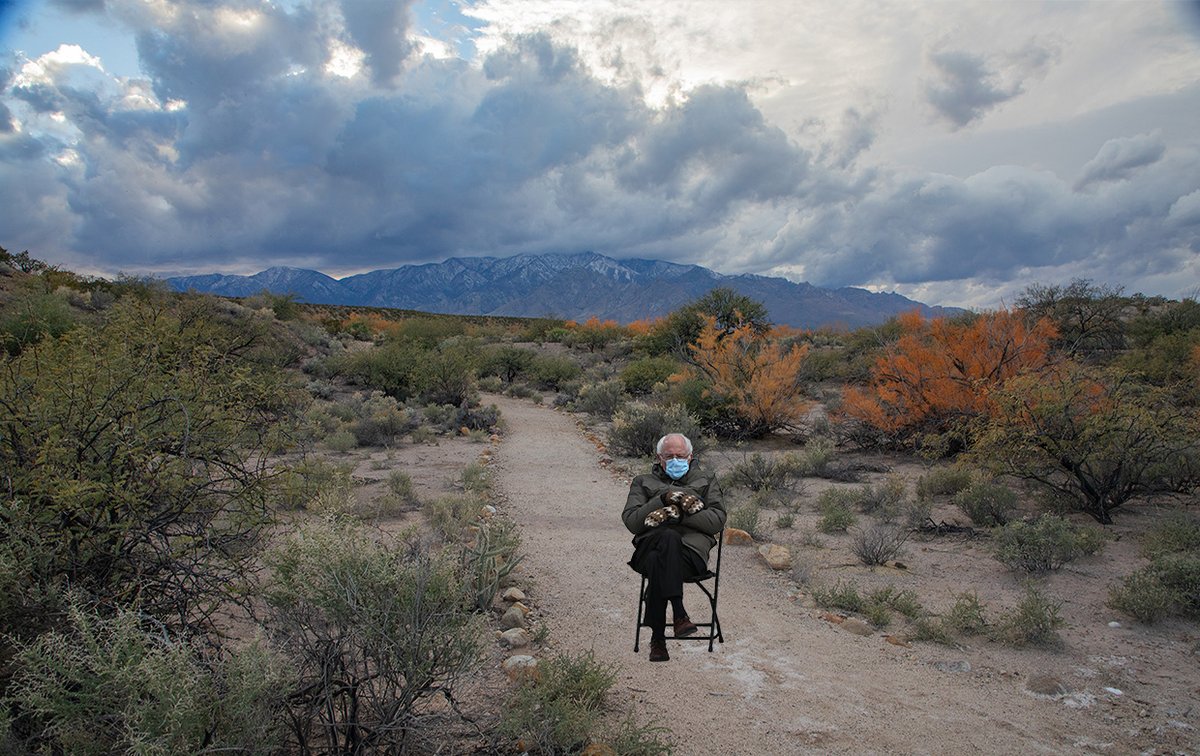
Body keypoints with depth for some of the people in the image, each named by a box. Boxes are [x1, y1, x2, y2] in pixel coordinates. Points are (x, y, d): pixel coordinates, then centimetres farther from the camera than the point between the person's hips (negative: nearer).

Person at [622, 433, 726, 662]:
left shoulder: (706, 480, 25)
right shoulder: (643, 482, 25)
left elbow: (717, 520, 8)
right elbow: (631, 521, 8)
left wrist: (680, 513, -5)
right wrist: (663, 500, -4)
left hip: (692, 549, 0)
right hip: (650, 545, 1)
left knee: (658, 563, -35)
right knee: (669, 538, -37)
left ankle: (658, 638, -31)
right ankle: (679, 614, -38)